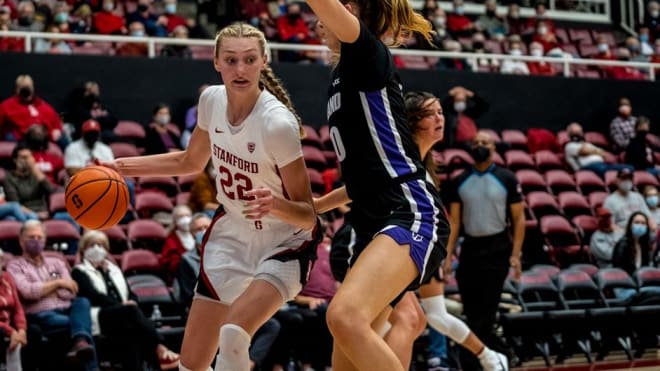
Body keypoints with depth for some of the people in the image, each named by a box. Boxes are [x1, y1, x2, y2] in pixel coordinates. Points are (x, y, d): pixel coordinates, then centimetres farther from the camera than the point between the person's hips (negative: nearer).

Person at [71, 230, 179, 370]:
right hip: (99, 317, -4)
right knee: (132, 311, -35)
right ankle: (159, 349, -43)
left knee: (133, 332, -35)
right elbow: (93, 296, -3)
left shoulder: (114, 270, 33)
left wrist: (131, 304, -4)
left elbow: (131, 295, 21)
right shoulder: (79, 272, 15)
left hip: (124, 315, 4)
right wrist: (121, 304, -14)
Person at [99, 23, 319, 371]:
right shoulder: (211, 99, -8)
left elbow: (307, 215, -21)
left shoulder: (278, 123, -26)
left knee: (232, 335, -30)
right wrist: (123, 166, 8)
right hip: (230, 237, 6)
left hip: (283, 246, -6)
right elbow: (191, 161, 14)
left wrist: (276, 204, -41)